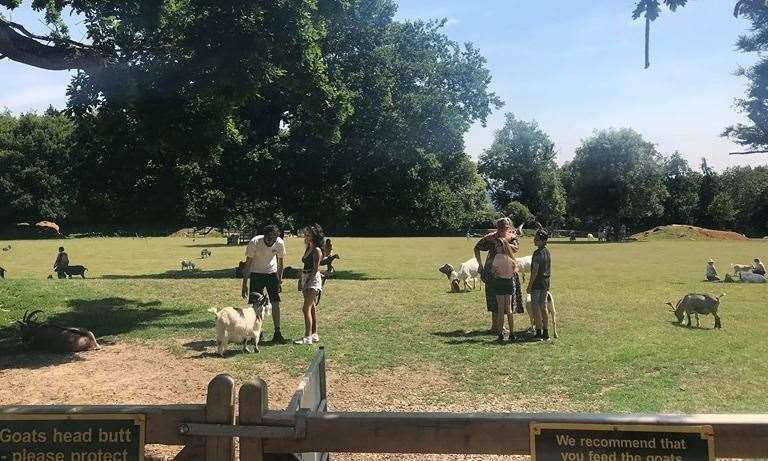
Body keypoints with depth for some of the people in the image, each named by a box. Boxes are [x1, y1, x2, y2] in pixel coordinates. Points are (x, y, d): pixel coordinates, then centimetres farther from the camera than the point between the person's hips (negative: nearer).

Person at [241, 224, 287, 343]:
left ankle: (277, 333, -4)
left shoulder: (280, 243, -18)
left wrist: (280, 281, -1)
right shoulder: (254, 242, -25)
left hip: (272, 273, 1)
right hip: (256, 273, -1)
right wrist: (244, 284, -17)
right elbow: (247, 264, -16)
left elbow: (280, 263, -2)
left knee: (275, 302, -8)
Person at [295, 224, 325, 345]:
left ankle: (308, 337, -14)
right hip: (306, 279, 9)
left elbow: (315, 269, -16)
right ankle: (314, 334, 20)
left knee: (306, 308, -14)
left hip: (313, 279, -9)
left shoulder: (316, 250, -12)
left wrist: (308, 280, -17)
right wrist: (302, 280, 12)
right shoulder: (308, 249, 15)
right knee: (311, 308, 13)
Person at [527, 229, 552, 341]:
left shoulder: (538, 253, -17)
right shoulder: (547, 251, 10)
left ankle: (539, 333, -1)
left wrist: (529, 285, -14)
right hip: (546, 283, 9)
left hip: (537, 283, -9)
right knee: (543, 307, 12)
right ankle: (546, 333, 16)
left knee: (535, 307, -2)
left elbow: (535, 271, -19)